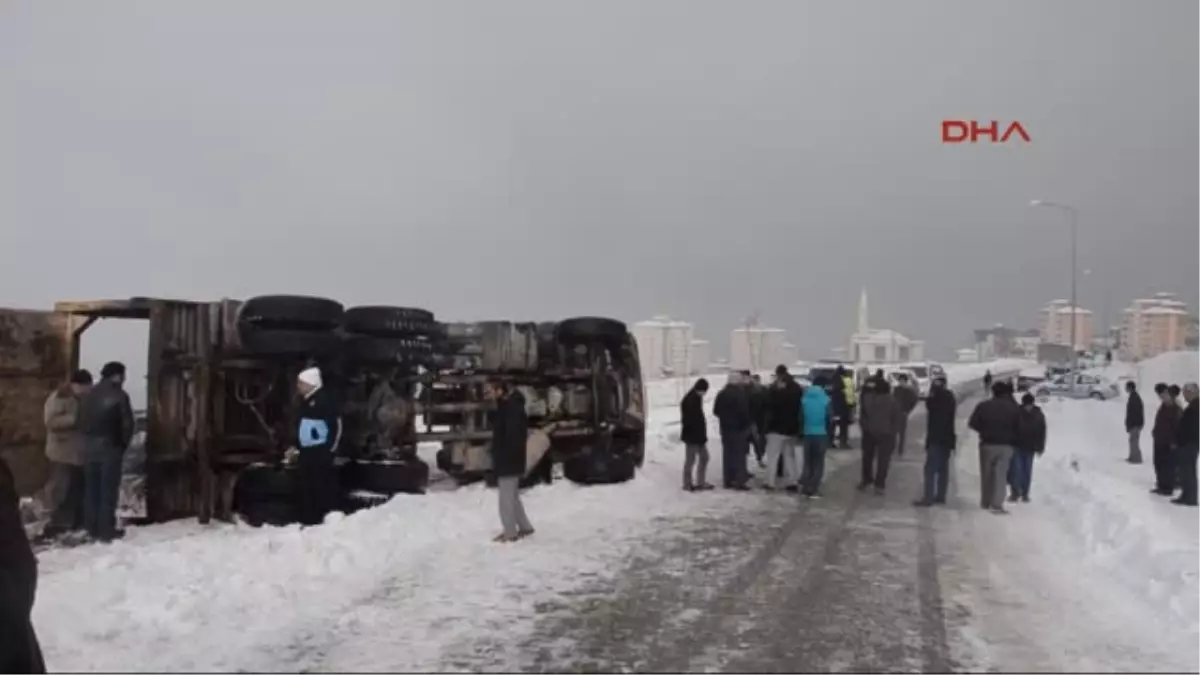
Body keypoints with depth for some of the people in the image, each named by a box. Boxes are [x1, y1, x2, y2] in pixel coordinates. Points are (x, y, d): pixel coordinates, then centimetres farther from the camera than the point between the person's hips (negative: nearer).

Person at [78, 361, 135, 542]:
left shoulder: (89, 395, 12)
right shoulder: (119, 395, -9)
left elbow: (82, 421, 11)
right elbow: (127, 423, -10)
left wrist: (88, 439, 12)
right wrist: (123, 444, 3)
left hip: (89, 446, 6)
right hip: (110, 446, -6)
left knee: (91, 488, 12)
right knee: (108, 490, -2)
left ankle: (92, 528, 17)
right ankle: (106, 530, -1)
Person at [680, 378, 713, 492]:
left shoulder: (697, 398, 9)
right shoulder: (689, 400, -18)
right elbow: (687, 419, -21)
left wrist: (703, 433, 13)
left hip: (699, 434, 9)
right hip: (691, 435, -9)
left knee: (704, 457, 12)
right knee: (690, 460, -1)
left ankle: (701, 482, 20)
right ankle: (687, 484, 8)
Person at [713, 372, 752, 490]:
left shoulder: (721, 394, 6)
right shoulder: (740, 394, -17)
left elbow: (716, 411, 11)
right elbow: (744, 411, -19)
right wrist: (749, 423, -4)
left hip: (725, 428, 6)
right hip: (739, 428, -6)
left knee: (727, 454, 11)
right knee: (739, 454, -2)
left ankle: (728, 481, 14)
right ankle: (739, 481, -3)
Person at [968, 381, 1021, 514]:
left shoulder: (983, 406, -7)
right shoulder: (1014, 408, -2)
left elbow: (972, 424, -9)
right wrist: (1012, 439, 13)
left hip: (987, 444, 0)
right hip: (1006, 445, 0)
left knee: (986, 473, 12)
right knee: (1001, 474, 0)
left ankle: (985, 502, 19)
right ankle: (997, 504, -10)